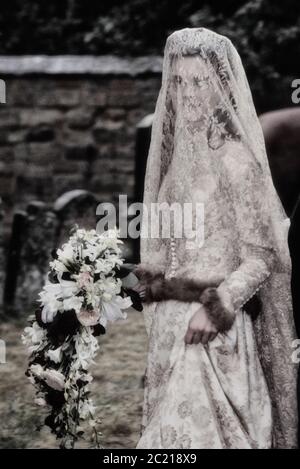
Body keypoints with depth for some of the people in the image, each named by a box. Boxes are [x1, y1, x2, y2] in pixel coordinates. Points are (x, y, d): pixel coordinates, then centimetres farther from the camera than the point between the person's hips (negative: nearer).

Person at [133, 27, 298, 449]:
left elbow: (261, 256, -12)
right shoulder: (176, 154, 10)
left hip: (215, 327, -7)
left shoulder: (234, 158, -11)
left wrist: (216, 307, -19)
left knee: (193, 431, -6)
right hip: (170, 323, 7)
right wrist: (151, 282, 11)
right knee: (181, 423, 11)